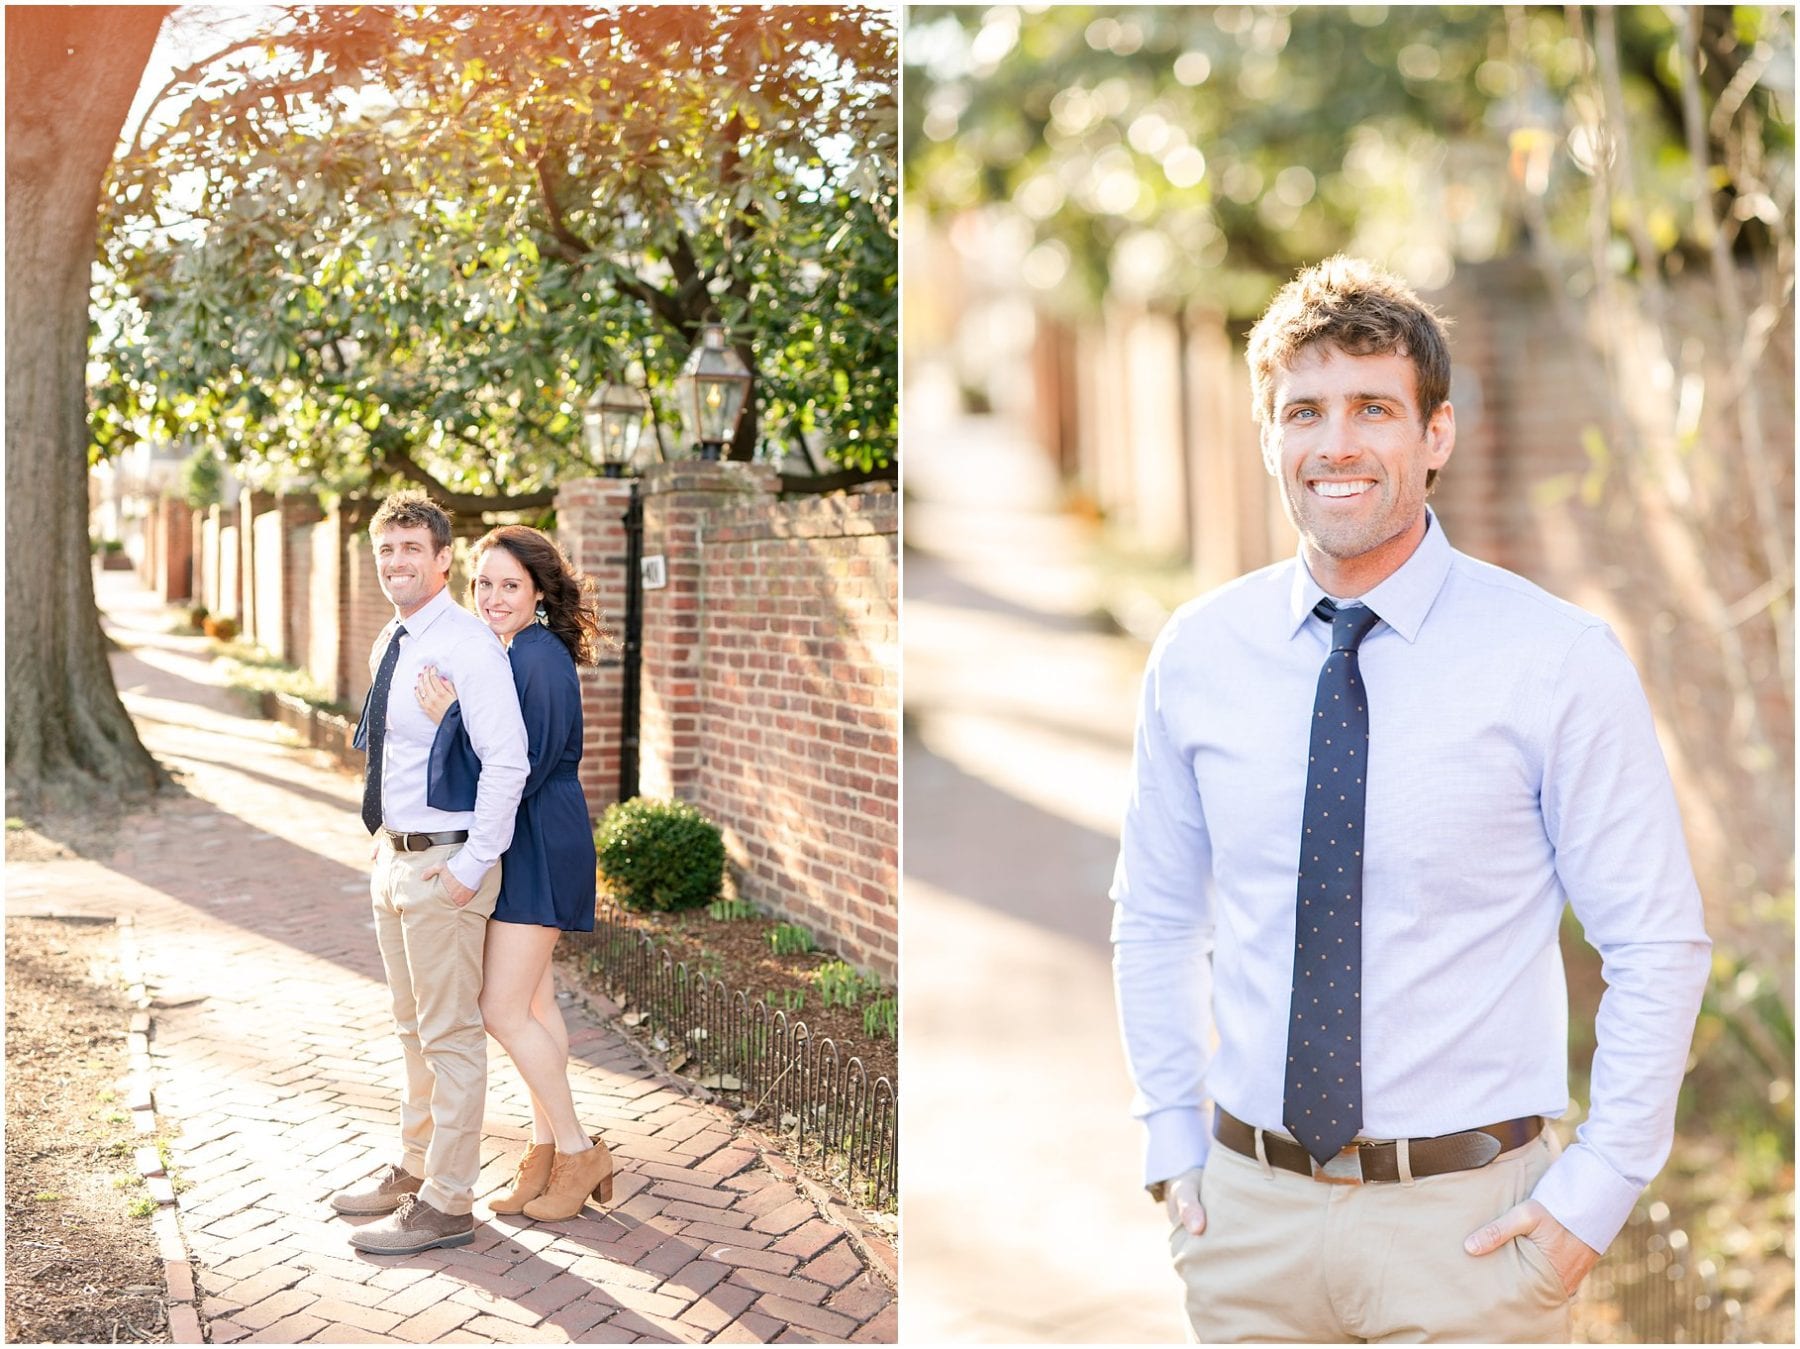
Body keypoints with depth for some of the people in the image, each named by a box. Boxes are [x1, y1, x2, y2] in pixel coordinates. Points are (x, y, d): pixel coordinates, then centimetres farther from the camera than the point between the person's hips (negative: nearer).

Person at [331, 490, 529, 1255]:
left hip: (445, 863, -9)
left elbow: (506, 763, -23)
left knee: (450, 1035, 0)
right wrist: (389, 846, 17)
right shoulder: (388, 646, 11)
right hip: (394, 856, 9)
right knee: (413, 1029, 20)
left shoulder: (467, 646, -17)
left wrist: (471, 866, -22)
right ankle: (415, 1169, 35)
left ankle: (446, 1206, 9)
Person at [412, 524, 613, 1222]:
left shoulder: (539, 660, -19)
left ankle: (579, 1151, 5)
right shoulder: (499, 654, 11)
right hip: (512, 846, 10)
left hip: (538, 849, -10)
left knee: (503, 1010, -7)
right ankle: (547, 1147, 23)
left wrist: (449, 715, -23)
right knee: (534, 1003, 14)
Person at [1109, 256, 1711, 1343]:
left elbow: (1659, 947, -5)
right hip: (1247, 1211, 3)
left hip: (1466, 1221, -2)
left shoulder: (1559, 659, -9)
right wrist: (1173, 1145, 5)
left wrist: (1594, 1197, -7)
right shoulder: (1198, 653, -1)